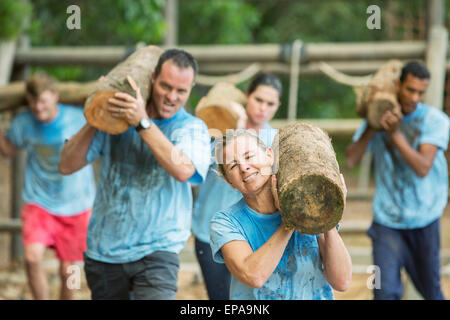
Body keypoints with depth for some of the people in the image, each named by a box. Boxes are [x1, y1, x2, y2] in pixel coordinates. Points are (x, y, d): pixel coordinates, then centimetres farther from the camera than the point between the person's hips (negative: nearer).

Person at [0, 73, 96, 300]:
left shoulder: (79, 119, -13)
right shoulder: (23, 123, -6)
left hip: (75, 205, -1)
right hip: (38, 202, 1)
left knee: (68, 271, 4)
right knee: (32, 257, -23)